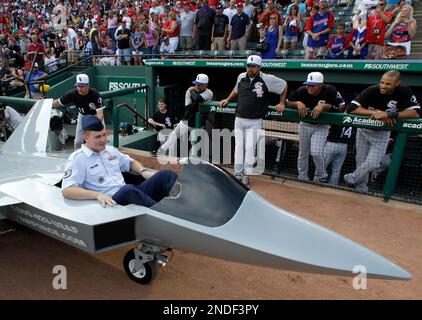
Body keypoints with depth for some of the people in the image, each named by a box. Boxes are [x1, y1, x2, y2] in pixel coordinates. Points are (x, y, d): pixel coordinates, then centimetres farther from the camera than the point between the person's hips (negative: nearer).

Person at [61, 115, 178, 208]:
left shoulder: (110, 150, 18)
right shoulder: (78, 158, -2)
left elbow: (130, 162, 31)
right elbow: (66, 190, -14)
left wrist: (143, 172, 8)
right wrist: (98, 195, -27)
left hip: (131, 195, 7)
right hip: (110, 203, -6)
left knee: (166, 174, -13)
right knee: (128, 189, -41)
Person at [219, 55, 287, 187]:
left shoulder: (267, 79, -9)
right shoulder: (241, 77, 4)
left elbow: (284, 85, 5)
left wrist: (282, 103, 4)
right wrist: (227, 100, 26)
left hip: (254, 122, -3)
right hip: (239, 119, 4)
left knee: (250, 147, -6)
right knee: (238, 146, 4)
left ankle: (246, 175, 5)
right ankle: (238, 174, 13)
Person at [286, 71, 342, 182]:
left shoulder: (330, 91, -21)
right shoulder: (302, 91, -16)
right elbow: (287, 103, -7)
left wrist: (323, 106, -31)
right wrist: (298, 103, -27)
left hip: (321, 126, -3)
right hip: (305, 124, 3)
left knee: (316, 152, -15)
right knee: (303, 153, 11)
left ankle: (321, 177, 12)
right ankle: (302, 178, 29)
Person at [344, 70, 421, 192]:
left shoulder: (404, 92, -20)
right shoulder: (371, 91, -23)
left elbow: (416, 112, -28)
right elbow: (351, 108, -30)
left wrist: (390, 114, -40)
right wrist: (375, 112, -39)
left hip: (382, 133, 0)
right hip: (363, 130, 0)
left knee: (371, 164, -8)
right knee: (361, 162, 8)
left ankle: (351, 179, 17)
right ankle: (361, 188, 29)